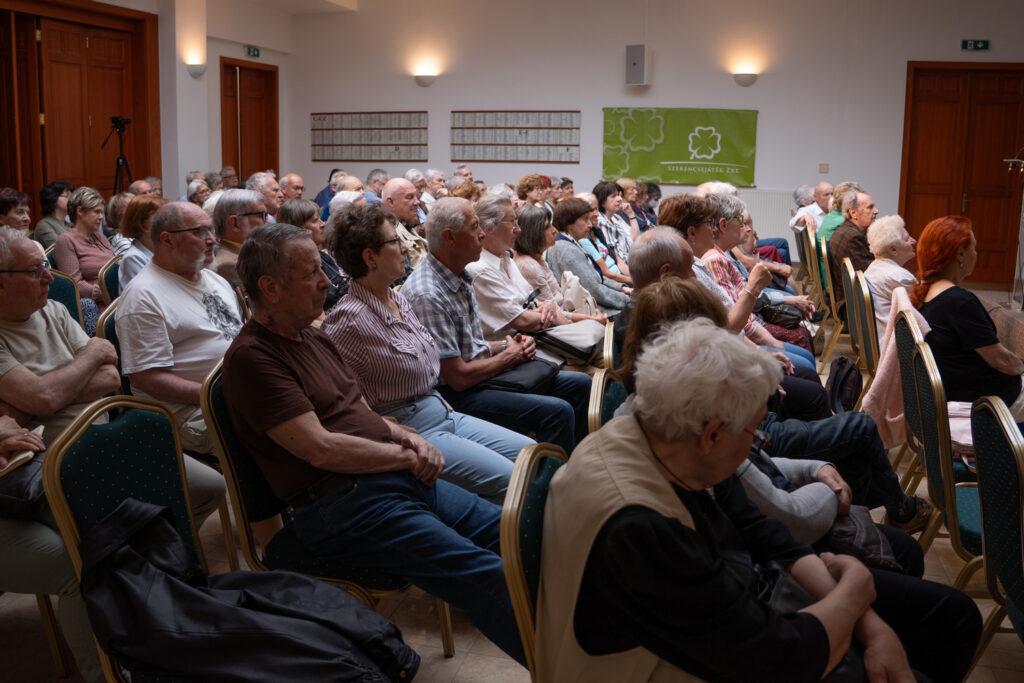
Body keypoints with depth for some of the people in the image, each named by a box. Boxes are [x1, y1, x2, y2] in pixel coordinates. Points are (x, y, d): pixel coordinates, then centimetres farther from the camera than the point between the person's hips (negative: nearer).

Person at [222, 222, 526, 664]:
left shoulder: (314, 337, 18)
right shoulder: (251, 356, -11)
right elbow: (321, 449, -17)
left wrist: (408, 437, 2)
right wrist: (407, 456, -7)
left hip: (399, 479, 9)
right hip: (340, 504, -9)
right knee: (484, 575, -24)